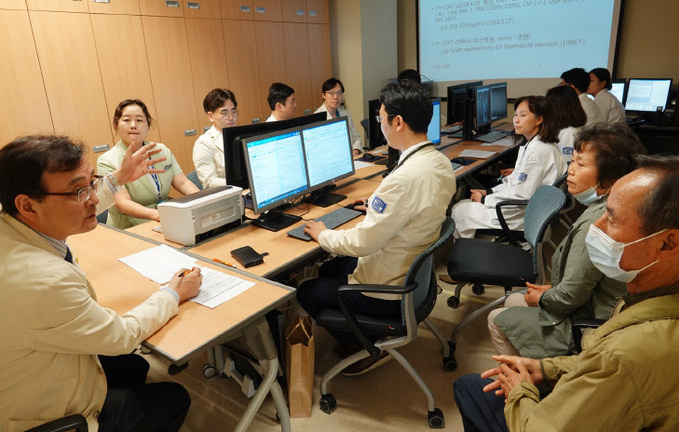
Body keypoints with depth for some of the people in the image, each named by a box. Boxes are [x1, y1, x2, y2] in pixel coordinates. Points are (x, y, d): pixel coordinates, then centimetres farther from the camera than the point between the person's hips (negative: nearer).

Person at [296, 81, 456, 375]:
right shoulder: (441, 163, -4)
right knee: (329, 269, 25)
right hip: (417, 274, 9)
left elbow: (363, 242, -27)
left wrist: (322, 234, -9)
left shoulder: (404, 178, -33)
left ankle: (365, 348, 20)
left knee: (306, 293, 9)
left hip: (388, 293, -9)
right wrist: (378, 206, 18)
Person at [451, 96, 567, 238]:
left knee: (460, 212, -5)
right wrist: (488, 192, 5)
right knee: (462, 204, 12)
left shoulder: (538, 151, -24)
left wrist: (484, 199, -14)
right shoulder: (530, 144, 9)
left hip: (524, 215, -10)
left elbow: (520, 196, -25)